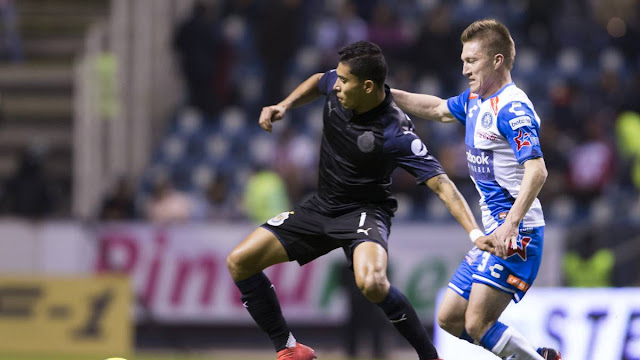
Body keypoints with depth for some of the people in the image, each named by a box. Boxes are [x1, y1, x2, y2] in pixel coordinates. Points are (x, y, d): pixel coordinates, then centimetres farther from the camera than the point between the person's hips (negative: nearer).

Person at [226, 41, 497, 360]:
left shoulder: (396, 134, -27)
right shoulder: (336, 85, -9)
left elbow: (441, 184, -29)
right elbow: (317, 83, 18)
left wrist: (475, 232, -39)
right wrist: (284, 105, 3)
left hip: (364, 212, -7)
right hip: (320, 207, 7)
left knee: (371, 282, -38)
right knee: (239, 262, -3)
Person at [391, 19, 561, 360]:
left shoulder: (512, 108, -17)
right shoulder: (474, 100, 13)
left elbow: (536, 171, -27)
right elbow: (438, 109, 34)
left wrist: (511, 224, -36)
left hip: (517, 234, -10)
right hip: (493, 232, 10)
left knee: (477, 325, -17)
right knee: (449, 319, 11)